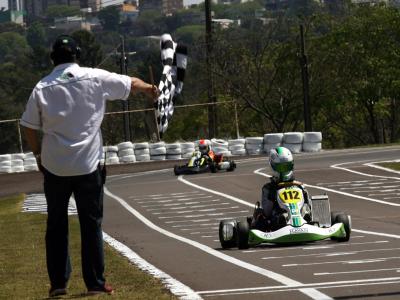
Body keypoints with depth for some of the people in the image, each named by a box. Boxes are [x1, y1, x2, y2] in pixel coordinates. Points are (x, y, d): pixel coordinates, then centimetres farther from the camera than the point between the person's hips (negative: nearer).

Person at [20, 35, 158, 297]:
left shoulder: (42, 88, -3)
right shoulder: (95, 78, -5)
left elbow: (29, 127, 1)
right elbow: (132, 84, 9)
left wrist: (38, 153, 17)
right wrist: (150, 88, 30)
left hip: (54, 166, 1)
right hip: (88, 165, -1)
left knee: (56, 224, 11)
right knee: (91, 224, 7)